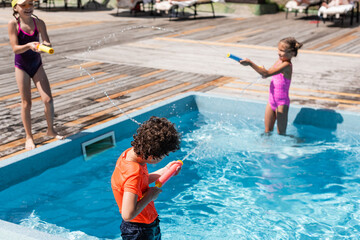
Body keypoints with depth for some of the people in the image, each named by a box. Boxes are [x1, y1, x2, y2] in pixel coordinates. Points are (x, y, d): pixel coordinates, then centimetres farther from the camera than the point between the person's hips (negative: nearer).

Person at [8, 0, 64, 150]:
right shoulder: (13, 24, -12)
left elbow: (47, 43, -13)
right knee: (26, 104, 2)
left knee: (48, 100, -2)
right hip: (22, 67, -2)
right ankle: (29, 137, 17)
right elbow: (15, 48, -16)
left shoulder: (39, 23, -5)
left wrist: (45, 45, -36)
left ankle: (50, 130, 20)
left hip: (37, 65, 3)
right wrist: (29, 45, -35)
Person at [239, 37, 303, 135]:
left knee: (281, 133, 3)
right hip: (272, 100, 8)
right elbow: (267, 73, 15)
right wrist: (262, 71, -10)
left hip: (281, 103, -8)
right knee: (268, 131, 14)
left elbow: (267, 73, -32)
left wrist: (251, 63, -34)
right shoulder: (279, 61, 5)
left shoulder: (287, 65, -22)